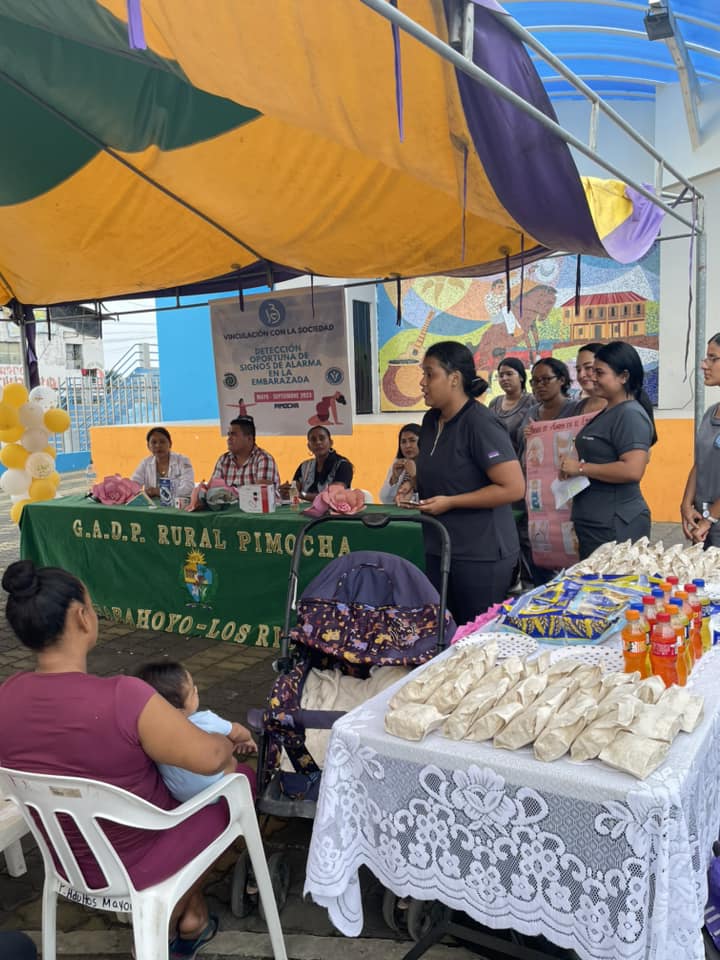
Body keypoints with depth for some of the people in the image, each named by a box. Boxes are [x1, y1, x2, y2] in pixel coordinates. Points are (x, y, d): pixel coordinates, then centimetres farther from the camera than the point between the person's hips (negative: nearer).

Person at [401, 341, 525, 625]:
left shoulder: (480, 424, -18)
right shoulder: (431, 420, 6)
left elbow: (513, 488, -22)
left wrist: (450, 502, -19)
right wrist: (414, 483, 3)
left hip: (481, 555, -8)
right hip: (438, 548, 8)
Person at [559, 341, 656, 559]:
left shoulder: (630, 415, -16)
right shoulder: (607, 413, 14)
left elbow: (633, 470, -27)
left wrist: (581, 468, -21)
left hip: (615, 527, -10)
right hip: (593, 524, 10)